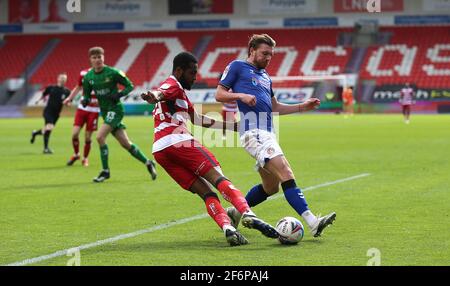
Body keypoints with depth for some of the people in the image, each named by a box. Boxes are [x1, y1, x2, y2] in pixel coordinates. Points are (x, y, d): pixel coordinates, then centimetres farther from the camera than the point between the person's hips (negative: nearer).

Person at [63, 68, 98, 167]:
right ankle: (76, 154, 18)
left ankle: (85, 158, 22)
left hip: (94, 110, -2)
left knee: (88, 137, -1)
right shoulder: (83, 73, 2)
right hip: (82, 108, 2)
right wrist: (70, 98, 9)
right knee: (75, 133, -8)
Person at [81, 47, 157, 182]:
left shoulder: (112, 73, -12)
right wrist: (85, 100, -10)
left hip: (115, 109, -6)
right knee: (125, 143, 6)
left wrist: (119, 94, -22)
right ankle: (148, 163, 22)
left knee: (100, 136, -19)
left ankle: (105, 171, -8)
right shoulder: (88, 77, 3)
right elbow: (87, 94, 13)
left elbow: (130, 86, -5)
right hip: (105, 111, 6)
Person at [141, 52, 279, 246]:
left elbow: (197, 119, 41)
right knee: (217, 177, -14)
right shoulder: (173, 85, 5)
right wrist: (153, 97, -46)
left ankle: (227, 228, -16)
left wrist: (234, 126, 41)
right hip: (178, 141, -9)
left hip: (160, 151, 9)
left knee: (205, 191, 2)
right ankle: (247, 213, -32)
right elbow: (160, 93, -20)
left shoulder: (179, 91, 36)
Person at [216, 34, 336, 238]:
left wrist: (302, 107, 22)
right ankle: (312, 223, -29)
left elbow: (275, 107, 32)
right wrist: (241, 95, -15)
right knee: (287, 175, -20)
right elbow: (219, 95, 3)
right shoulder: (237, 67, 6)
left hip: (267, 133, 9)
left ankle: (235, 213, 30)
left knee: (270, 187, 12)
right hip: (253, 132, -9)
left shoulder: (265, 76, 28)